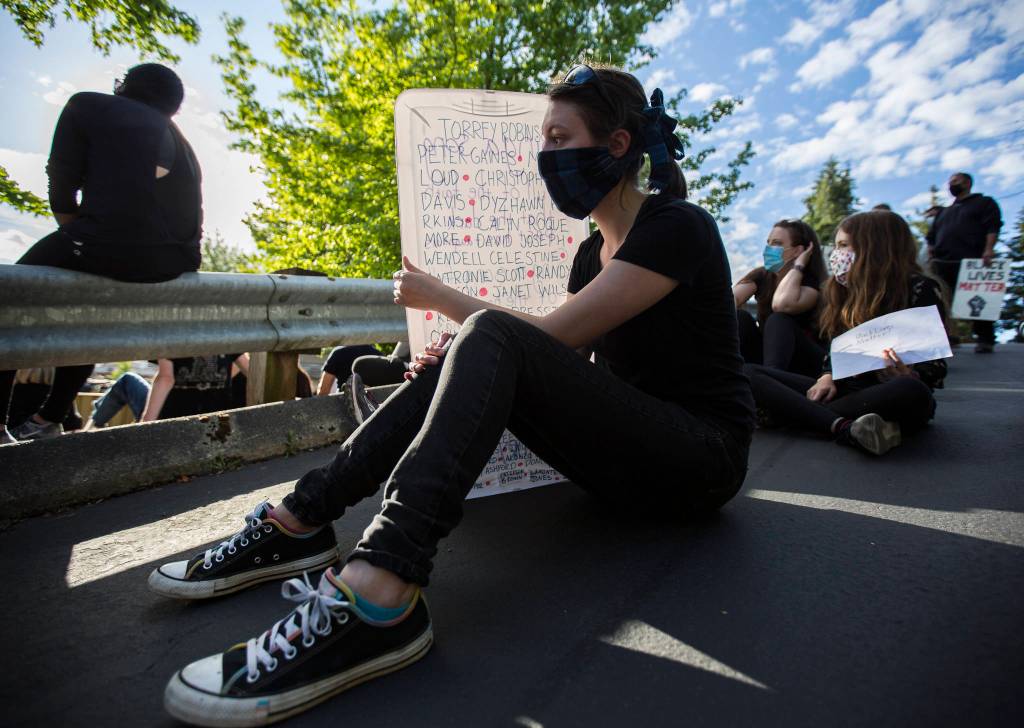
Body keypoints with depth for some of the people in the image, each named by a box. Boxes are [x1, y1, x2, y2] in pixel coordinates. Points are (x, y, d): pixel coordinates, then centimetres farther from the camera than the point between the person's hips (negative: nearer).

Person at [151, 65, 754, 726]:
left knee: (492, 338, -28)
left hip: (703, 457, -7)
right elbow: (564, 369, 6)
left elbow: (552, 336, -19)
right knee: (456, 360, -8)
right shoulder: (594, 251, 14)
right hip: (632, 448, 7)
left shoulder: (677, 226, -11)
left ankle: (378, 601, -38)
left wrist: (438, 295, -7)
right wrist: (457, 360, -11)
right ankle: (300, 521, -10)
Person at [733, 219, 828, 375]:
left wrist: (797, 266, -22)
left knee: (778, 321, -33)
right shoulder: (761, 275, 3)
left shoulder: (812, 283, -12)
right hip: (766, 351, 4)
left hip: (804, 362, -4)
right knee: (740, 317, -21)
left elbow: (781, 305, -36)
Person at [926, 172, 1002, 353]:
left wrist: (989, 249, -16)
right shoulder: (944, 212, 29)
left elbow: (993, 227, -1)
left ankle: (984, 340, -1)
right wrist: (931, 254, 8)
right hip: (942, 262, 5)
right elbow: (932, 236, 24)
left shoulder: (984, 203, 13)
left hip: (972, 261, -5)